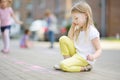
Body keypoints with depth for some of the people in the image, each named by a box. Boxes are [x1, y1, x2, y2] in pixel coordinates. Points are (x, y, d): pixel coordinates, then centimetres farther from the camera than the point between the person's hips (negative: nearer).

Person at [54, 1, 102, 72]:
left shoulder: (92, 31, -17)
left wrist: (93, 57, -37)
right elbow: (70, 39, 17)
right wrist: (73, 26, 8)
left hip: (84, 59, -9)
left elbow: (99, 50, -16)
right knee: (63, 39, -4)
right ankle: (68, 60, -2)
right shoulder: (79, 29, 9)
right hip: (76, 53, 9)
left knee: (63, 65, -28)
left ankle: (85, 68, -10)